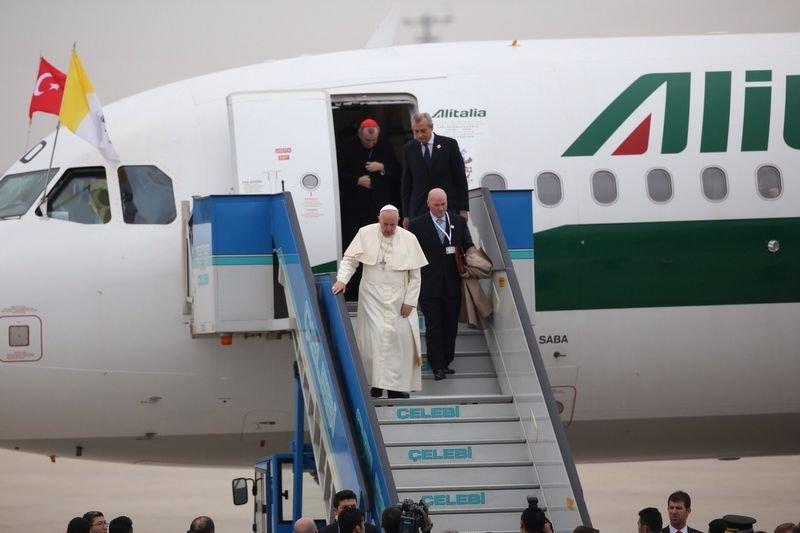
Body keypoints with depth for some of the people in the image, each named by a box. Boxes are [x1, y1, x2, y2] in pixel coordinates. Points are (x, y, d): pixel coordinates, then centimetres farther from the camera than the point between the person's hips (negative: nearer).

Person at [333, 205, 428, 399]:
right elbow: (350, 259, 2)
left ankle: (396, 386, 5)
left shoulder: (409, 239, -1)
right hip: (372, 295, -1)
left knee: (401, 339, -3)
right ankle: (376, 384, -3)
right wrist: (342, 279, -15)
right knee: (374, 338, -9)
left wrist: (410, 301, -4)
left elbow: (415, 275, 2)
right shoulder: (365, 234, -1)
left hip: (399, 298, 1)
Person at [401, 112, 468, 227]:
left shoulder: (449, 145, -1)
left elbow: (460, 179, 2)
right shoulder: (409, 149, 6)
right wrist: (406, 215, 5)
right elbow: (406, 183, 9)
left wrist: (463, 209, -2)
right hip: (418, 211, 1)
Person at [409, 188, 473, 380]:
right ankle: (437, 367, -4)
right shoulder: (418, 225, -1)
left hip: (452, 285, 3)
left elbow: (468, 247, 14)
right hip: (429, 286, -3)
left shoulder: (458, 222, 8)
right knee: (434, 327, -5)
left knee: (450, 326, 7)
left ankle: (446, 362, 17)